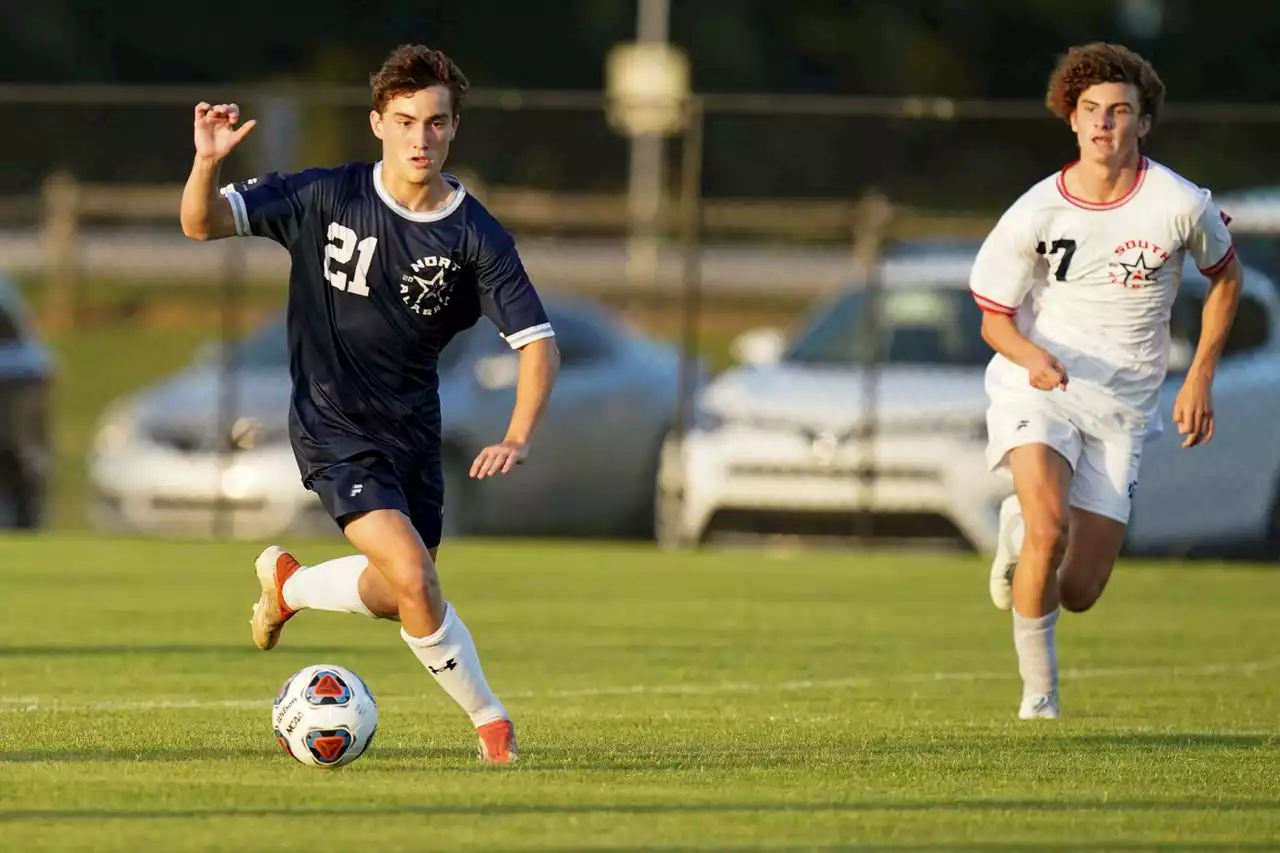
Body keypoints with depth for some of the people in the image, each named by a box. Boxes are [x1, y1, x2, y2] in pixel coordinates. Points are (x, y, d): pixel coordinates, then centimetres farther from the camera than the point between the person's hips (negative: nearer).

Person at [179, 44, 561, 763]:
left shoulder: (477, 237, -10)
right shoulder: (327, 198, -12)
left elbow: (538, 345, -10)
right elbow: (203, 223, -11)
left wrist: (518, 440, -26)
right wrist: (208, 163, -33)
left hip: (414, 428, 4)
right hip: (333, 428, -4)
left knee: (399, 599, 13)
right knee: (414, 579, -20)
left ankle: (288, 583, 43)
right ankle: (490, 719, -1)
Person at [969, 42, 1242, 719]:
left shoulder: (1180, 206, -9)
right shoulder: (1035, 215, -9)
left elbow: (1225, 275, 11)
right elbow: (995, 319, 1)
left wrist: (1200, 378, 6)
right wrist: (1032, 355, -23)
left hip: (1123, 405, 1)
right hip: (1038, 387, -1)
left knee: (1078, 593, -2)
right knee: (1051, 522, -30)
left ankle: (1022, 525, 34)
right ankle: (1038, 691, -9)